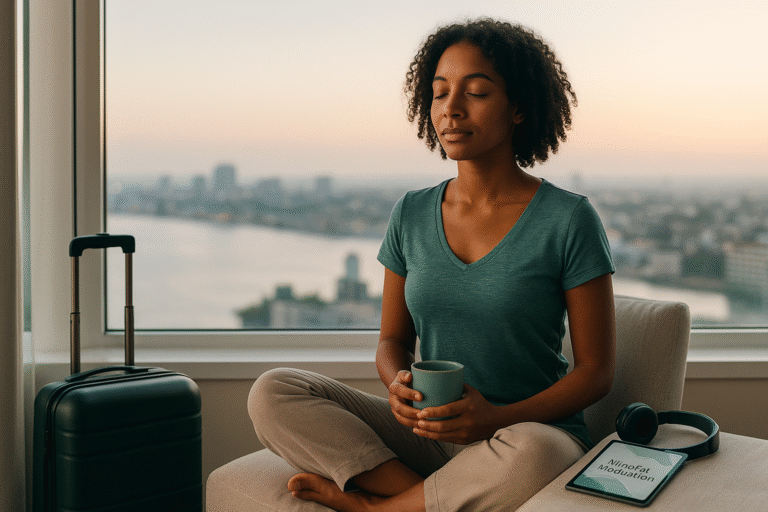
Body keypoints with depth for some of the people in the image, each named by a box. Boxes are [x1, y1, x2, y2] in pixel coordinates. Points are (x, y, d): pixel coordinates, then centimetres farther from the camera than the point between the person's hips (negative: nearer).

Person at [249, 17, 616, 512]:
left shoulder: (569, 220, -6)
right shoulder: (412, 215, 7)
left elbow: (596, 370, -4)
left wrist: (498, 419, -19)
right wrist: (399, 385, -11)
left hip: (535, 431, -3)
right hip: (427, 433, 3)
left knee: (527, 456, -40)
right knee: (273, 393, -14)